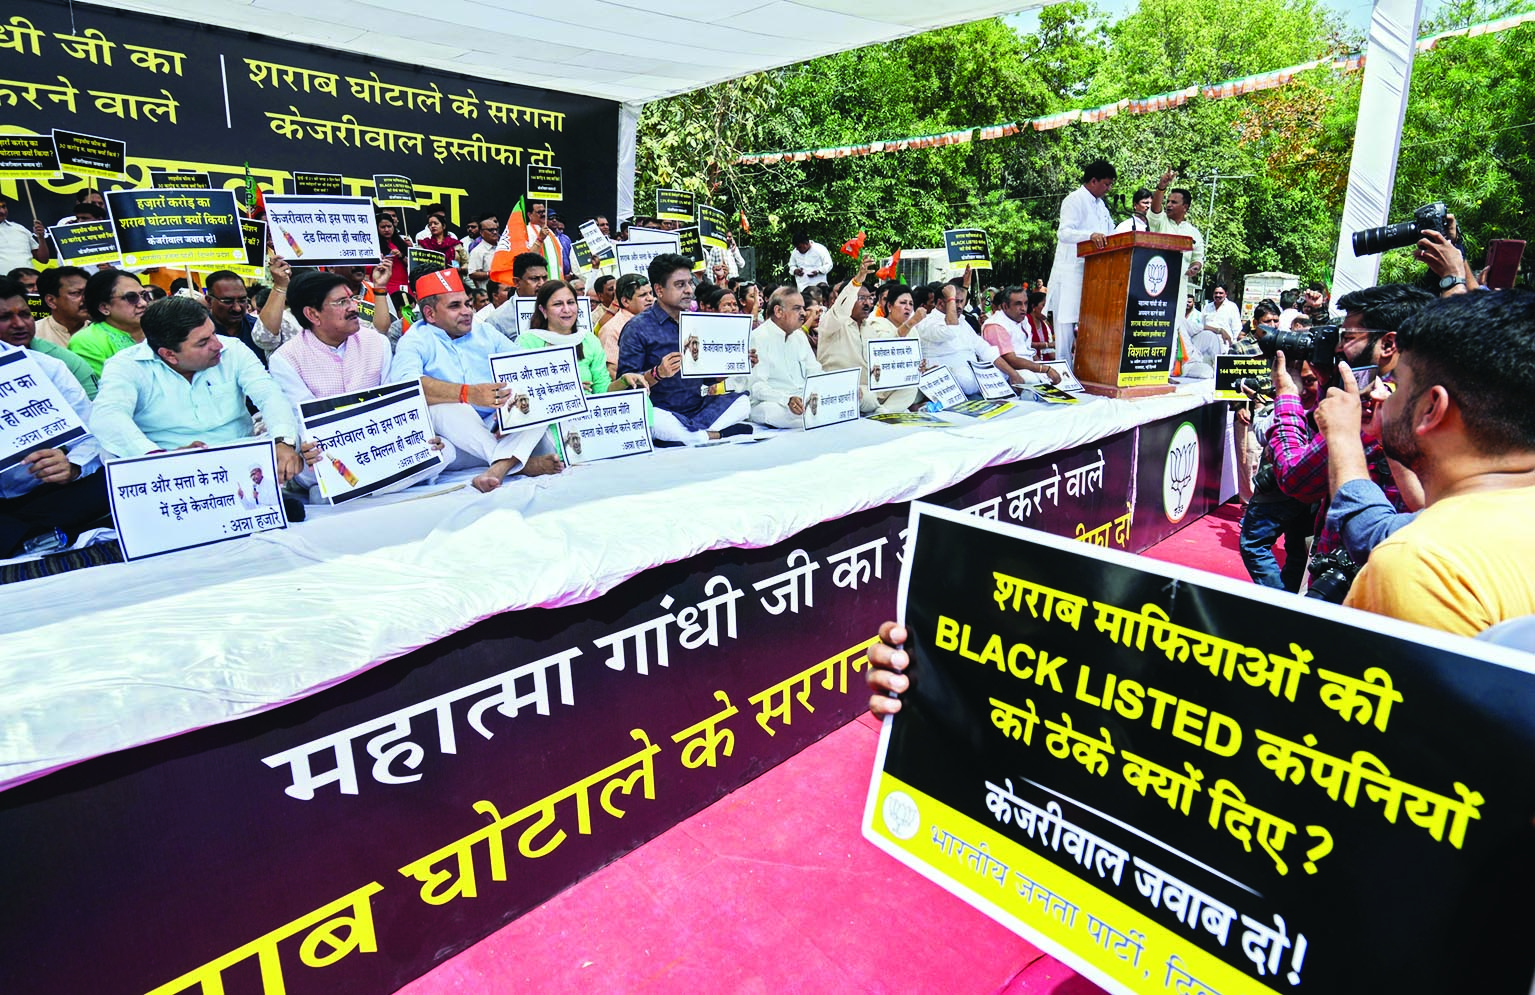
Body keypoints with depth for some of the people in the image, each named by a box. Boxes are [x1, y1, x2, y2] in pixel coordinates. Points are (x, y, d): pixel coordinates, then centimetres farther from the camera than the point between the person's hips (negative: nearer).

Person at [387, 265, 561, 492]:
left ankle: (499, 468, -38)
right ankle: (520, 463, -25)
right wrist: (468, 394, -35)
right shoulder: (415, 341, 1)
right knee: (443, 405, -32)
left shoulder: (486, 333, 17)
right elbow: (404, 384, -21)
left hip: (500, 432, 4)